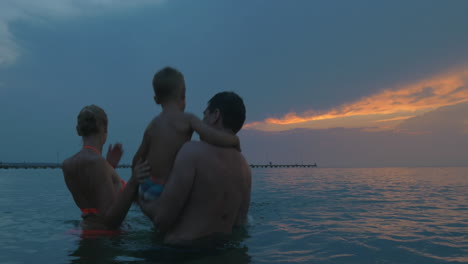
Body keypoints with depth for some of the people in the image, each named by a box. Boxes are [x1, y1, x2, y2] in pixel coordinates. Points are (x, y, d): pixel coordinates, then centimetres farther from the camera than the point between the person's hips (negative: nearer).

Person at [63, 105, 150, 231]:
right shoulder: (97, 162, -22)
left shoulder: (67, 164, 2)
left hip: (87, 226, 8)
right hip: (103, 231, -8)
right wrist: (133, 183, -36)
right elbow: (112, 220, -27)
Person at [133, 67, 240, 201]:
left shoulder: (152, 125, 4)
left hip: (146, 188, 5)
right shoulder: (188, 119, -10)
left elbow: (137, 159, 11)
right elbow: (218, 138, -24)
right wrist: (235, 140, -2)